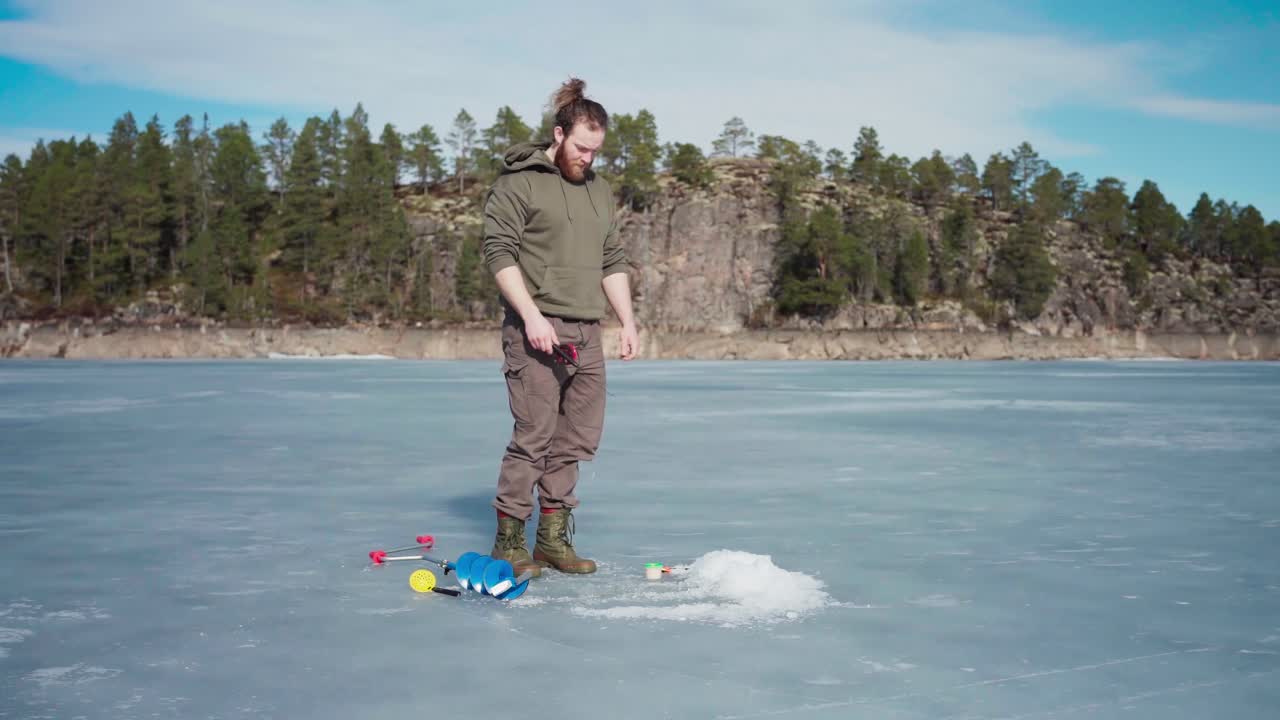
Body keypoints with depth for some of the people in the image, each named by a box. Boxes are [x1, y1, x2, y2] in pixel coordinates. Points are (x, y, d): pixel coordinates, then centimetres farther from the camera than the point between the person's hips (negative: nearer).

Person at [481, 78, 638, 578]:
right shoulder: (519, 182, -3)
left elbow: (613, 263, 21)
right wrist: (532, 314, -19)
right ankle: (508, 541, 2)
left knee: (577, 438, 7)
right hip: (537, 330, -7)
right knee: (534, 436, -8)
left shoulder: (600, 190, 19)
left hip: (587, 334, 7)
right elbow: (499, 251, -10)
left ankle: (553, 538, 15)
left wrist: (628, 322, 11)